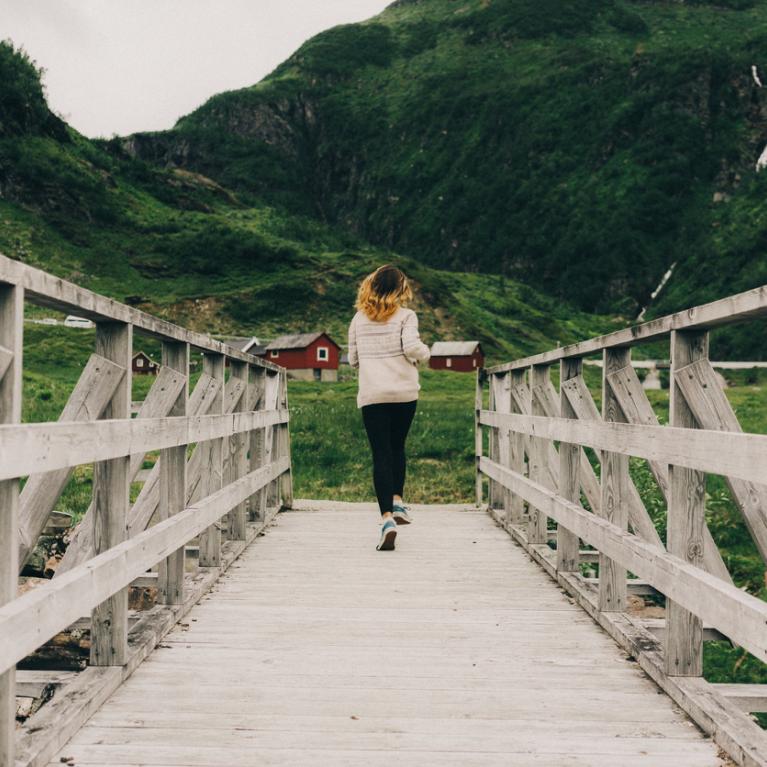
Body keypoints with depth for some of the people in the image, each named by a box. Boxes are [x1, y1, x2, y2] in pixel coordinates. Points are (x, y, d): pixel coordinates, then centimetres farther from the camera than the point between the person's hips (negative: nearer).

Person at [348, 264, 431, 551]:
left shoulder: (359, 319, 6)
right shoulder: (405, 316, -2)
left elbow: (353, 359, 11)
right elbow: (412, 347, -16)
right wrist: (424, 353, 5)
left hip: (371, 395, 1)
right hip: (404, 393, -1)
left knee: (381, 453, -2)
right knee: (397, 447, 21)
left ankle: (387, 517, -14)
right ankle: (397, 500, 20)